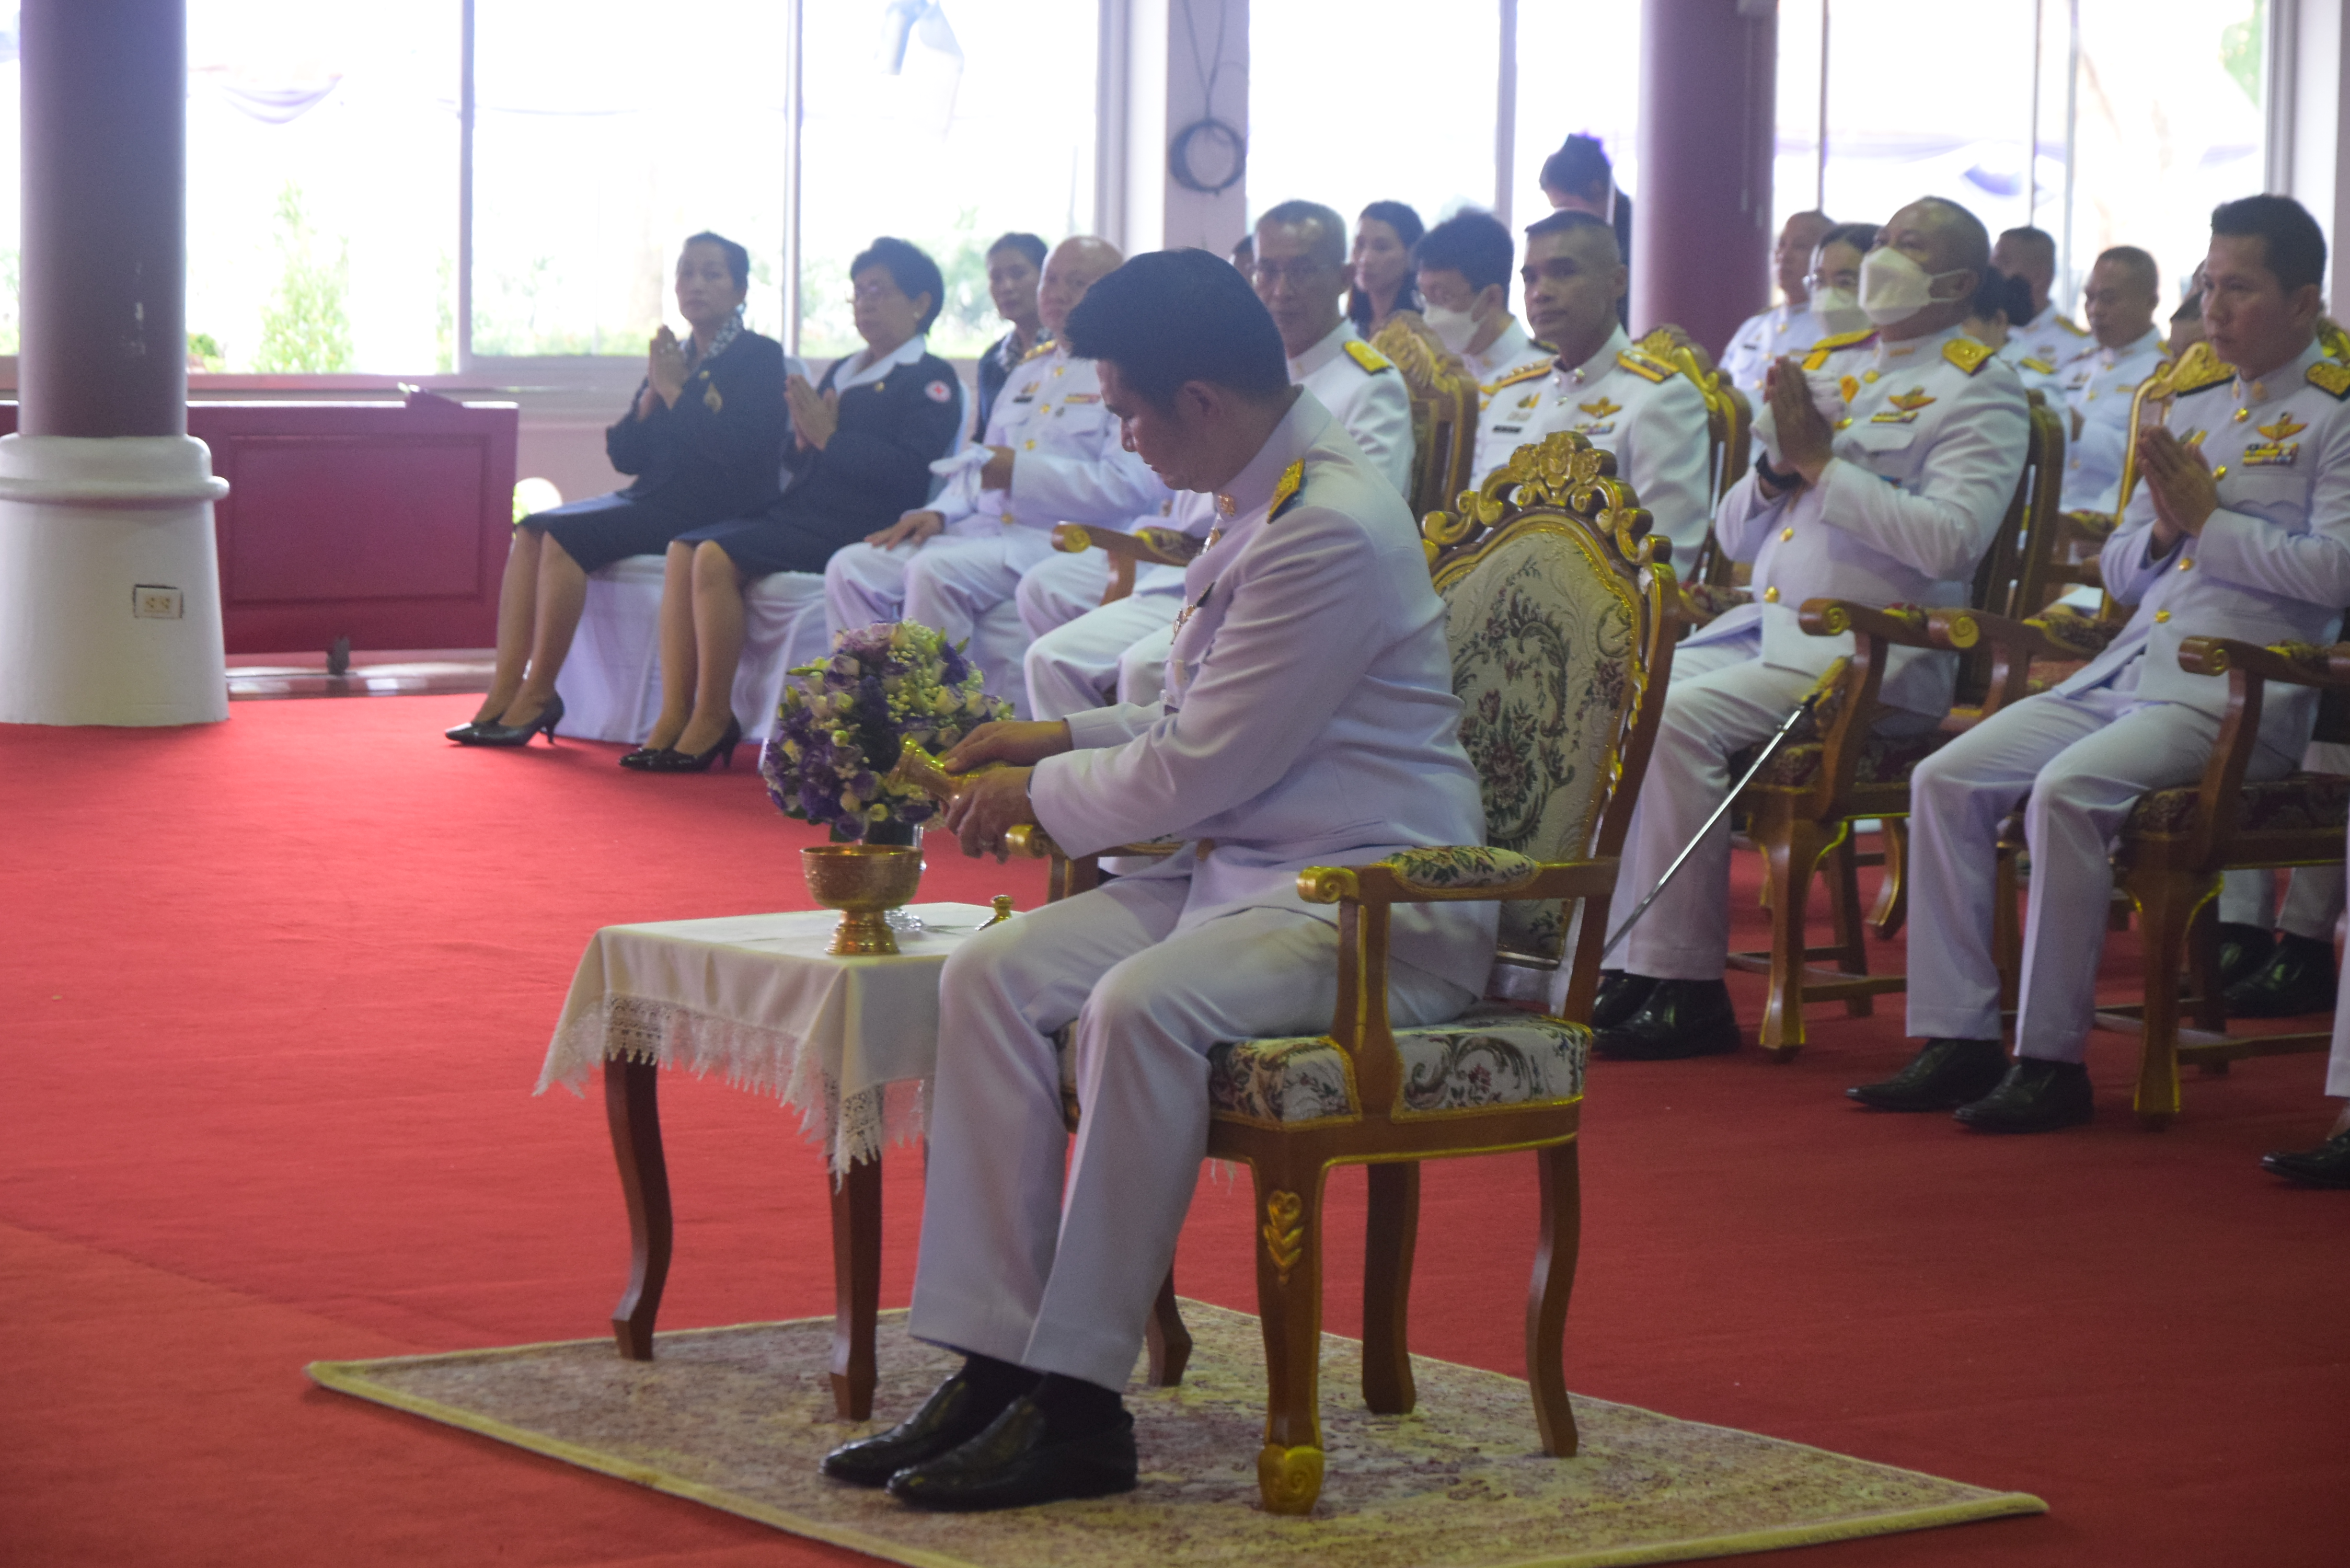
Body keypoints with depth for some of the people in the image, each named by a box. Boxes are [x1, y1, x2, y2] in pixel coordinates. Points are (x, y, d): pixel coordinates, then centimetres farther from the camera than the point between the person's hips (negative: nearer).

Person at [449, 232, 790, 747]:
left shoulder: (761, 358, -4)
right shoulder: (673, 357, 17)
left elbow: (739, 449, -20)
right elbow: (624, 454, 12)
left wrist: (676, 391, -12)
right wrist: (652, 394, -5)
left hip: (717, 511, -8)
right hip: (654, 501, 8)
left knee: (567, 534, -24)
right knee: (532, 530, -11)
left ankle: (536, 699, -18)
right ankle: (505, 694, -19)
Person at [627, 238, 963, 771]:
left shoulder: (929, 380, -2)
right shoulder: (842, 373, 25)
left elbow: (909, 471, -17)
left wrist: (829, 438, -13)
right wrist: (804, 438, 1)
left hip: (851, 525, -9)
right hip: (796, 509, 9)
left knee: (717, 557, -25)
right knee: (684, 549, -10)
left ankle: (714, 718, -19)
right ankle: (675, 718, -15)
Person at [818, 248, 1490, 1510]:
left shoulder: (1332, 531, -20)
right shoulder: (1265, 496, 13)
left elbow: (1194, 775, -18)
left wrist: (1039, 794, -2)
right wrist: (1067, 739, 17)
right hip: (1242, 868, 10)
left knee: (1142, 1007, -33)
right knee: (995, 975, -7)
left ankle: (1077, 1407, -26)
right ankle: (993, 1367, -10)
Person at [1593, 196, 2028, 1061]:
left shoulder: (1977, 389, 0)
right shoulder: (1826, 366, 21)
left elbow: (1951, 540, -18)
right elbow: (1736, 535, 21)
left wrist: (1821, 461, -14)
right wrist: (1775, 470, 0)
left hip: (1874, 649, -7)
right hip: (1763, 624, 7)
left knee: (1682, 717, -27)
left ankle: (1687, 986, -21)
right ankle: (1625, 964, -13)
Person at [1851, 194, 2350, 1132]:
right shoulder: (2189, 403, 21)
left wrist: (2209, 519, -11)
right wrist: (2163, 531, 0)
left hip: (2238, 693, -8)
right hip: (2126, 669, 8)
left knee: (2068, 791, -30)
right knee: (1947, 779, -9)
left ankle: (2052, 1058, -23)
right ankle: (1958, 1039, -7)